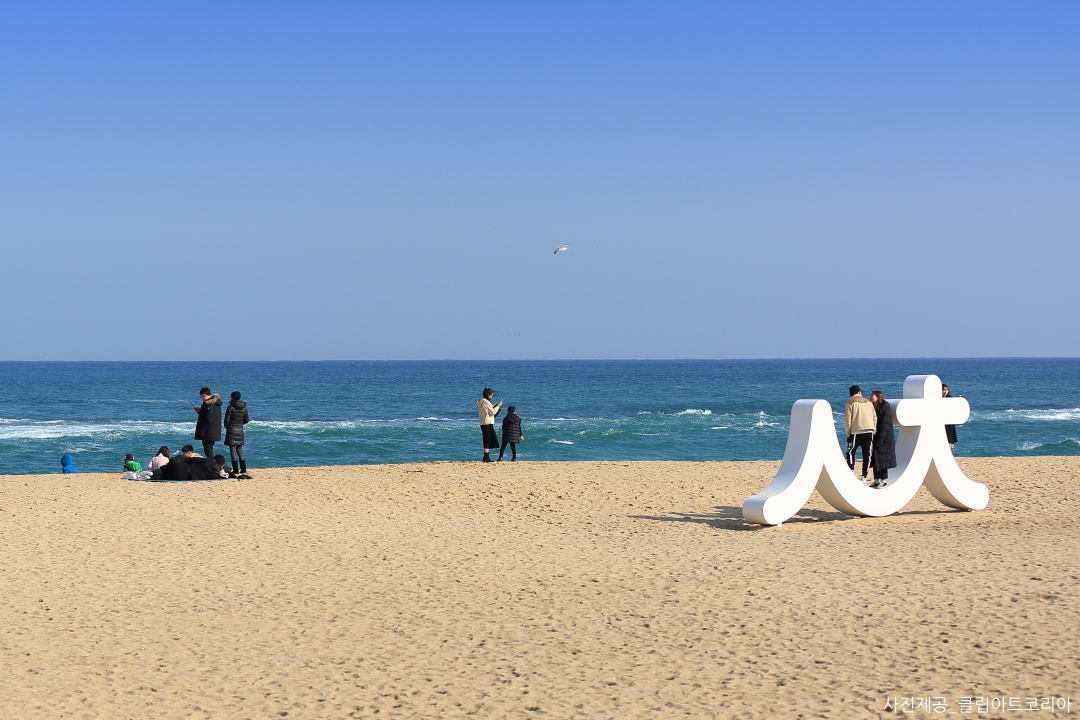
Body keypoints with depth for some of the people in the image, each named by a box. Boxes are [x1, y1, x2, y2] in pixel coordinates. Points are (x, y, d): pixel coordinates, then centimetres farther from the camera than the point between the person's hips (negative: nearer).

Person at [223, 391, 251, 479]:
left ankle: (236, 472, -5)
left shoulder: (231, 407, -13)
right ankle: (244, 471, 11)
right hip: (240, 430, 5)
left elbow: (227, 420, -11)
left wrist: (227, 427, 9)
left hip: (231, 430, -5)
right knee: (240, 450, 13)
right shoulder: (244, 407, 2)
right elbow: (246, 420, 8)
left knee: (233, 450, -2)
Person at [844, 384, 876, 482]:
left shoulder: (851, 403, 1)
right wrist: (873, 430, 16)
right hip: (869, 431, 3)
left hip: (856, 431, -3)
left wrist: (848, 433, 3)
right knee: (867, 454, 6)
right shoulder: (868, 402, 13)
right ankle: (864, 477, 2)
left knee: (851, 453, 10)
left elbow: (848, 419, -4)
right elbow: (875, 417, 11)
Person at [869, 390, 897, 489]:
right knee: (875, 461, 8)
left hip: (883, 440, -7)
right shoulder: (872, 408, 9)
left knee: (882, 460, -3)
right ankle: (877, 481, 15)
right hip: (874, 439, 7)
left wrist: (880, 440, -19)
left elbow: (885, 425, -16)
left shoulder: (885, 408, -13)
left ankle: (884, 481, 4)